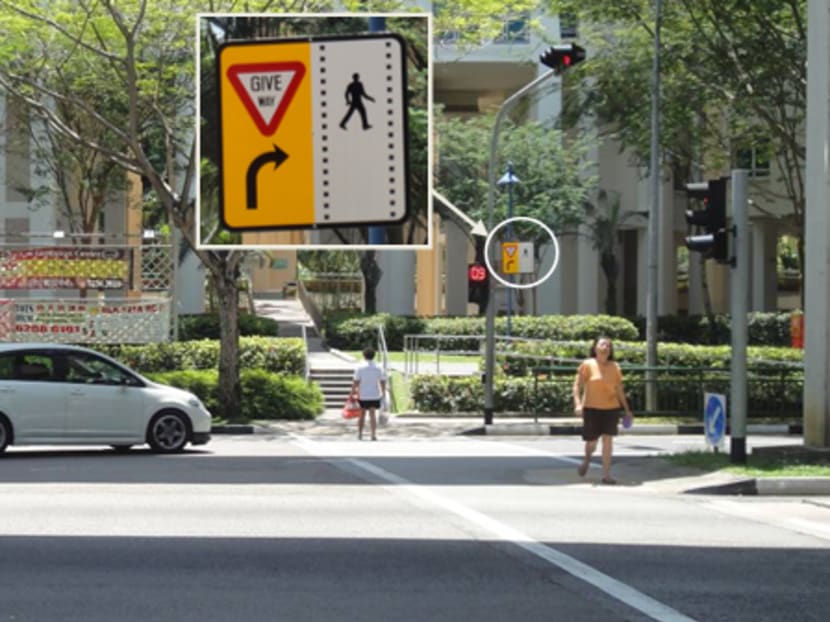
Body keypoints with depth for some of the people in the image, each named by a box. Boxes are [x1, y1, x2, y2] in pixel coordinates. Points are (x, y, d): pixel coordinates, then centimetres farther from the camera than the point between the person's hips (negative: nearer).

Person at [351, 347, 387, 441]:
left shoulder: (360, 368, -7)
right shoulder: (378, 368, 0)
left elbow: (355, 382, -9)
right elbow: (383, 381, 3)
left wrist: (353, 393, -2)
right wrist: (383, 392, 16)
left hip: (362, 395, -1)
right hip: (374, 395, 1)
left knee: (362, 414, 14)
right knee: (372, 414, 0)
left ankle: (360, 434, 22)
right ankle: (374, 434, -13)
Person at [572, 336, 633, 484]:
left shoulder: (615, 367, 7)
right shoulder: (587, 365, -3)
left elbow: (619, 389, 14)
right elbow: (577, 385, -6)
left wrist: (627, 409, 14)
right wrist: (578, 403, -19)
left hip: (611, 408, 2)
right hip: (591, 408, -2)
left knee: (608, 440, -5)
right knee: (591, 441, 2)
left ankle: (606, 475, -3)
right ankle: (587, 459, 37)